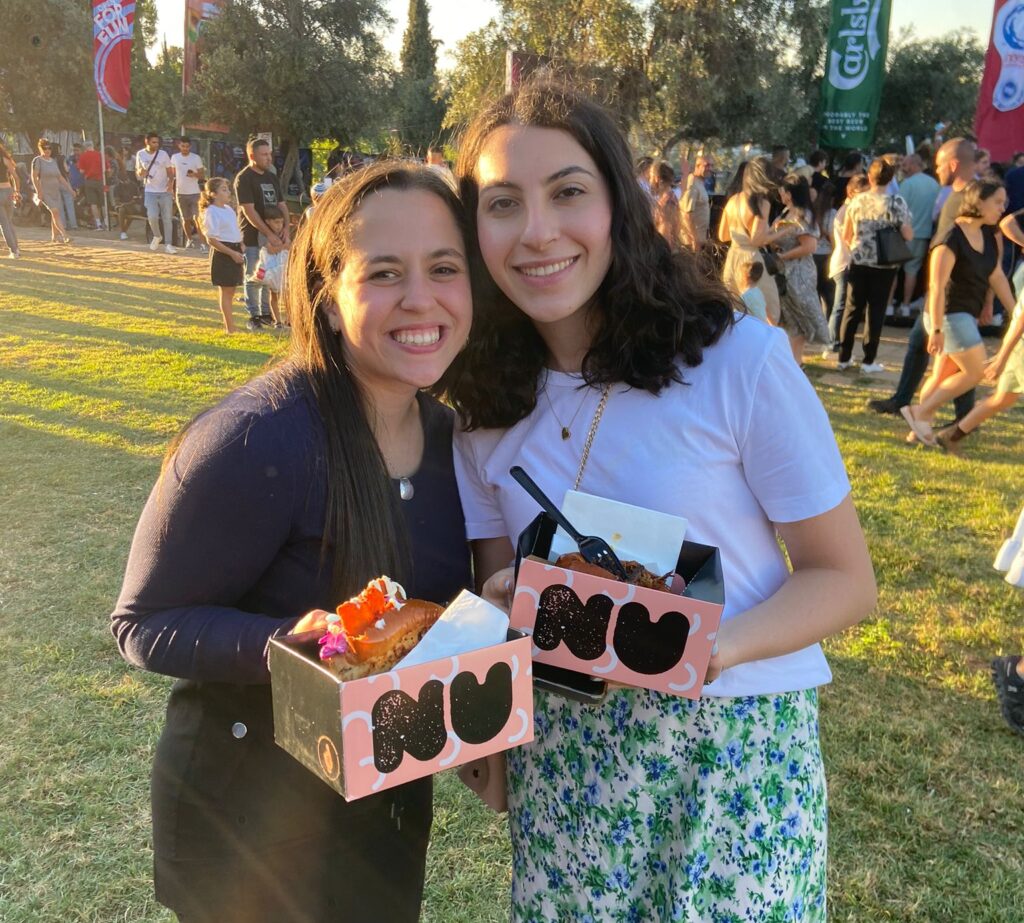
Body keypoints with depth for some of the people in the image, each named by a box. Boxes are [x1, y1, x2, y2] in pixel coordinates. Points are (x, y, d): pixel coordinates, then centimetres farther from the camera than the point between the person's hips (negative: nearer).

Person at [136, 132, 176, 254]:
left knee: (167, 219, 1)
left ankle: (168, 244, 8)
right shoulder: (140, 154, 2)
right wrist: (140, 172, -12)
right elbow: (137, 172, 12)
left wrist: (171, 182, -19)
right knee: (152, 216, -14)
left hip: (165, 191, 0)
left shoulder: (163, 154, -1)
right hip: (150, 191, 0)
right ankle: (157, 236, 14)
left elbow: (170, 171, 1)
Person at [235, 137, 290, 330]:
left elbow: (281, 205, 12)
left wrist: (286, 230, -5)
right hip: (253, 237, -6)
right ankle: (253, 316, 9)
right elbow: (249, 211, -17)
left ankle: (266, 313, 22)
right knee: (253, 278, 1)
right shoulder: (243, 178, -10)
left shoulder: (272, 177, 12)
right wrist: (269, 234, -21)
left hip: (273, 236, 6)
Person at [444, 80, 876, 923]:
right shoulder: (485, 405, -2)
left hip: (734, 743, -3)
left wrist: (716, 648, -26)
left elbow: (846, 578, -9)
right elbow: (498, 578, 8)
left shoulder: (742, 361, -15)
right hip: (558, 753, 4)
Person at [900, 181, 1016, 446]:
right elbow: (937, 286, -22)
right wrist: (936, 329, -26)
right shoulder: (952, 238, -18)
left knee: (943, 375, 12)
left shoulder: (988, 235, 8)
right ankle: (921, 412, 2)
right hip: (950, 313, -8)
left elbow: (997, 277, 14)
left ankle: (921, 427, 20)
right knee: (974, 371, -8)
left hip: (967, 315, 8)